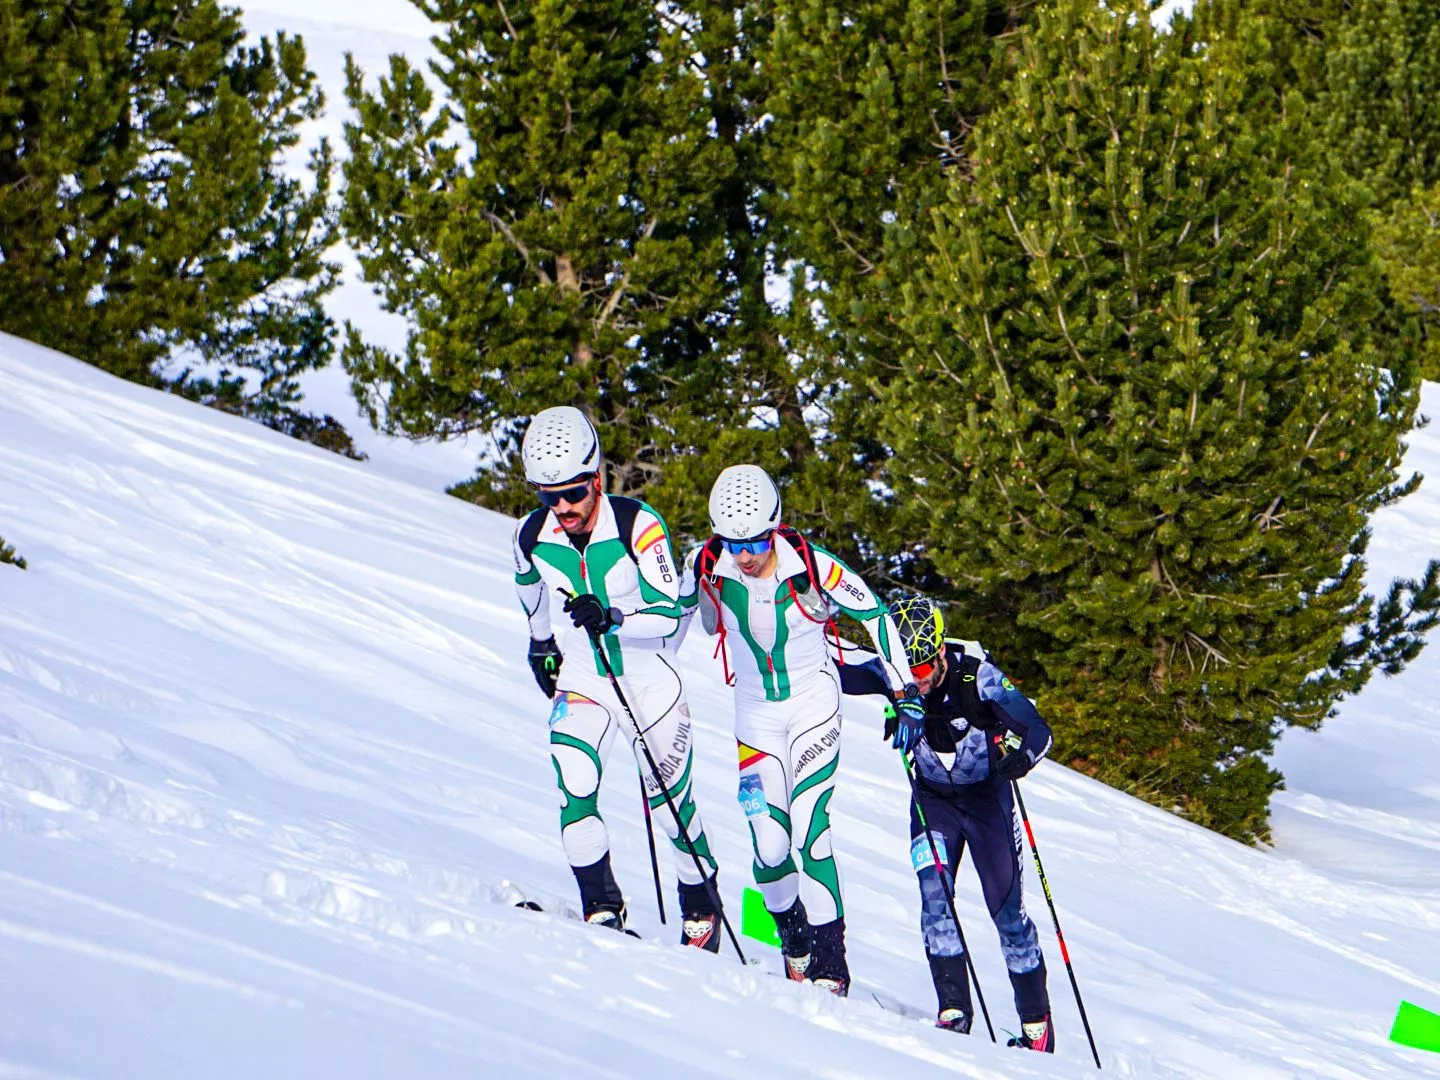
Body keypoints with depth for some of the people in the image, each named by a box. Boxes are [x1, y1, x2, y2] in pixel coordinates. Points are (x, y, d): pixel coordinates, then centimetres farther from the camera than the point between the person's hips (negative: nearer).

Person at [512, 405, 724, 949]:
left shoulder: (637, 525, -21)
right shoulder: (532, 535, -9)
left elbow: (668, 614, -20)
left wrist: (612, 618, -37)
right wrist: (540, 642, 28)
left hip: (648, 680, -2)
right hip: (581, 679, 2)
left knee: (669, 801, 6)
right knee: (574, 788, -22)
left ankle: (702, 901, 30)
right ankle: (601, 908, -12)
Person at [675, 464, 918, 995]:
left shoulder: (811, 565, -18)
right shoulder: (707, 566, -12)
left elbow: (875, 613, -5)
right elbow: (676, 617, 10)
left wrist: (903, 690, -6)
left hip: (814, 703, -3)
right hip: (756, 712, 3)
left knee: (809, 832, -17)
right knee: (770, 846, -9)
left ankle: (830, 966, -13)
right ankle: (795, 946, 16)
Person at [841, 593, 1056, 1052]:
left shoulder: (978, 676, -27)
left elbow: (1038, 730, -25)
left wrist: (1021, 757, -45)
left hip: (986, 795, -2)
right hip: (933, 798, 2)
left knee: (1007, 907, -1)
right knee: (934, 894, -17)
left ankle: (1037, 1021, 12)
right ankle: (954, 1007, -11)